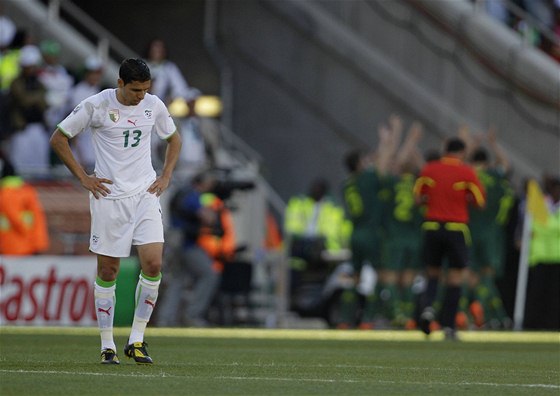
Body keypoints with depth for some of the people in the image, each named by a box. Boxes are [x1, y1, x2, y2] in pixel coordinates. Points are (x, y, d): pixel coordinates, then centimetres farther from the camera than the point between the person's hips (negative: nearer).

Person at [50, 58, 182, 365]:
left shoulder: (154, 106, 3)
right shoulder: (96, 106, -8)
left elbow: (173, 139, 22)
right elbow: (58, 139, 0)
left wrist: (165, 177, 10)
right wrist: (83, 178, -4)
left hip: (145, 194, 3)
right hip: (109, 198, -3)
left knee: (153, 264, -11)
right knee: (107, 271, 1)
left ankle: (137, 340, 0)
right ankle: (107, 345, 11)